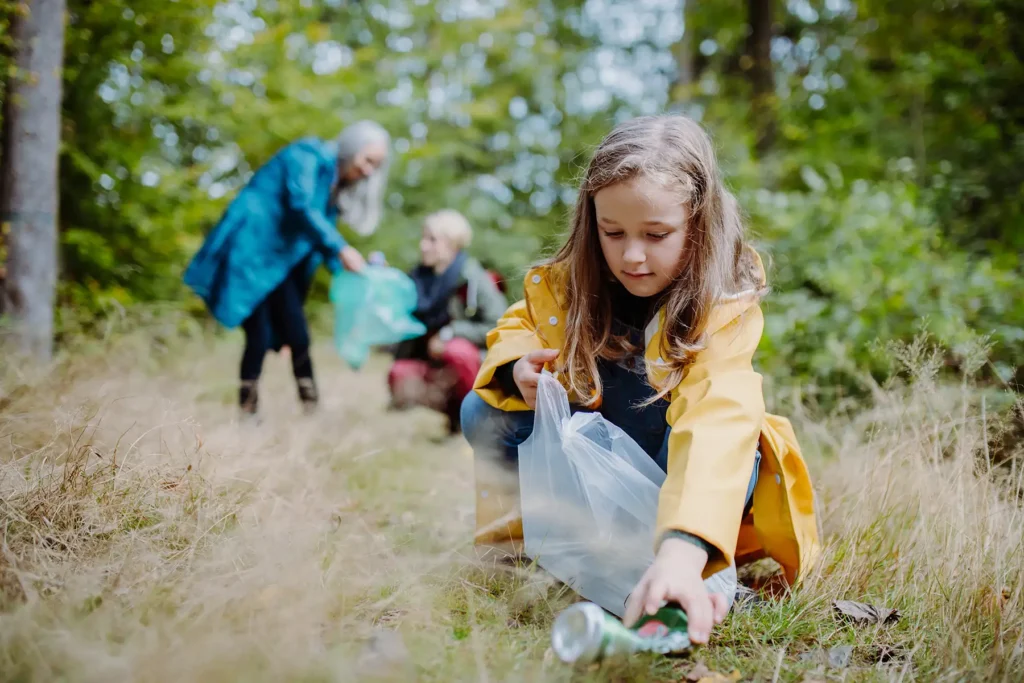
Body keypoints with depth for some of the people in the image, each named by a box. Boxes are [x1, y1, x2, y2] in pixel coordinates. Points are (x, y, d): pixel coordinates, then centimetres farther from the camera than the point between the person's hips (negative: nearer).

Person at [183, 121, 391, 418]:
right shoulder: (307, 157, -11)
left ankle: (312, 411, 4)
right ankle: (247, 415, -3)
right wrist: (341, 249, -31)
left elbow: (323, 230, 14)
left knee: (297, 337, 1)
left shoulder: (335, 184, 14)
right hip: (249, 250, -8)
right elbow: (302, 206, -25)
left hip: (280, 262, 8)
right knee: (259, 337, -11)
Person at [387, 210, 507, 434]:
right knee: (400, 374, -27)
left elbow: (500, 327, -15)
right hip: (430, 361, 4)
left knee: (457, 352, -38)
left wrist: (451, 333, -20)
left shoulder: (473, 278, -11)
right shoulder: (418, 277, 6)